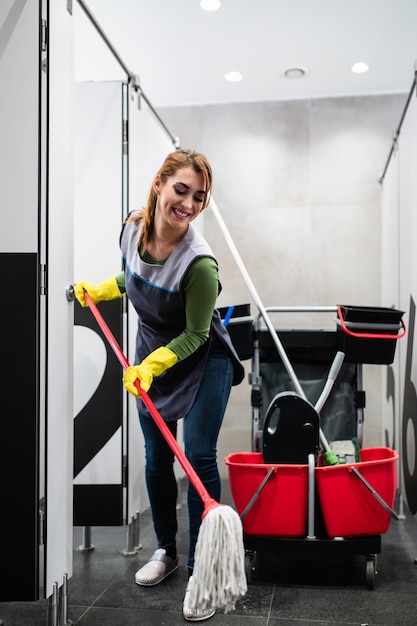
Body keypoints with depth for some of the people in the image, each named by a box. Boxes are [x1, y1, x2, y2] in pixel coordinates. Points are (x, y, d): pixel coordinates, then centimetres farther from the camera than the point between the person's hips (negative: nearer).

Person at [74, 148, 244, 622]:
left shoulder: (200, 263, -32)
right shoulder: (133, 228, -13)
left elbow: (195, 334, -20)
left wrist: (152, 364, -28)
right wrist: (99, 290, 9)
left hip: (203, 359, -5)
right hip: (152, 357, 6)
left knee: (199, 457, -9)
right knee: (156, 458, 11)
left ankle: (199, 570, 5)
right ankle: (166, 550, 30)